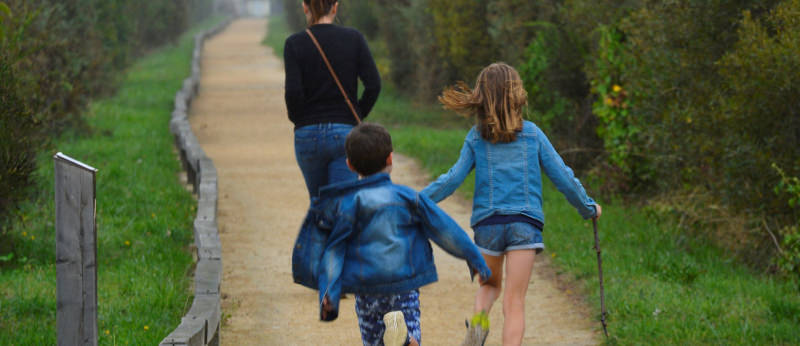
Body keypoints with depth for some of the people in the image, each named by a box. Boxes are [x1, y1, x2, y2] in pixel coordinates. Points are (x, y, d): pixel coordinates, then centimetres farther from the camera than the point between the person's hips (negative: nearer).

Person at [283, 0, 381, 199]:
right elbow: (373, 84, -6)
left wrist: (297, 118, 5)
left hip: (308, 134, 0)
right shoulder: (354, 39, -1)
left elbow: (293, 92, -13)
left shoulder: (294, 44, -4)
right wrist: (358, 115, 8)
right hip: (345, 132, 0)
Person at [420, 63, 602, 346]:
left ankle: (479, 317, -8)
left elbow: (453, 179, 0)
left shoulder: (476, 137, 4)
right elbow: (562, 177, 6)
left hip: (487, 224, 1)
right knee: (514, 301, -3)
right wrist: (589, 208, 20)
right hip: (525, 224, -1)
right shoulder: (532, 134, 4)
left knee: (489, 284, 23)